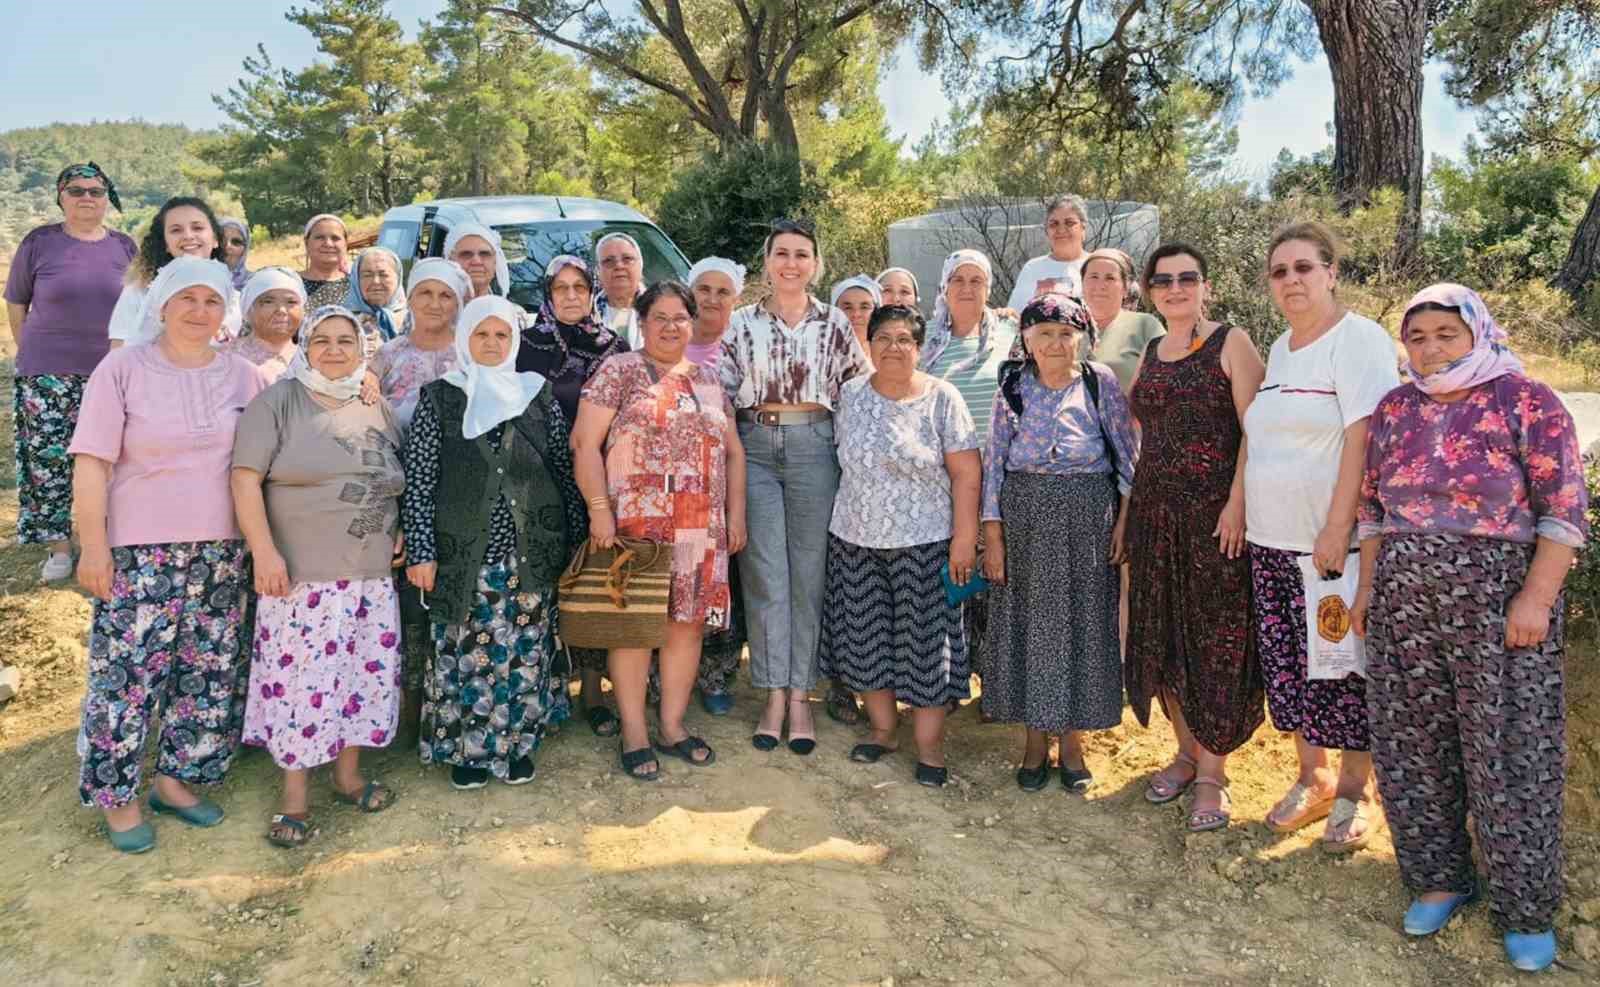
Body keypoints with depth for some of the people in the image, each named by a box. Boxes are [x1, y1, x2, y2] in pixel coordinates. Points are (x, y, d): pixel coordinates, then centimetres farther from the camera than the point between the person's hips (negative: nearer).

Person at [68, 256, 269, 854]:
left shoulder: (244, 376, 6)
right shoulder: (123, 369, -3)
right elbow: (91, 465, -5)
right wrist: (93, 548, -10)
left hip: (221, 552, 4)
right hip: (139, 554, -4)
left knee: (208, 672, 10)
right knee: (127, 675, -1)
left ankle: (175, 779, 27)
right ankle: (117, 797, 17)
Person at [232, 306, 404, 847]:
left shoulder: (378, 411, 14)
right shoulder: (277, 402, -2)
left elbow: (397, 483, 25)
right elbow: (246, 478, -9)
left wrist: (397, 533, 9)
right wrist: (264, 551, -17)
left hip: (371, 576, 5)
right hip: (301, 576, -5)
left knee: (365, 674, 9)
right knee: (300, 680, -3)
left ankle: (348, 773, 28)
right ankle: (295, 795, 12)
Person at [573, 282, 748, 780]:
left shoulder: (708, 379, 16)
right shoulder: (618, 371, 0)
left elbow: (733, 451, 18)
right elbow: (584, 443, -7)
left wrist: (736, 513, 9)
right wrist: (599, 509, -15)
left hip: (702, 528, 5)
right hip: (636, 522, -4)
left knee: (687, 621, 8)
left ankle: (673, 725, 22)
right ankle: (634, 733, 13)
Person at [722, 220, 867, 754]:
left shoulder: (836, 323, 6)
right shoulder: (742, 323, 8)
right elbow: (723, 393, 8)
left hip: (813, 448, 0)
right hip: (755, 449, 1)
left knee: (809, 573, 2)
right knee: (764, 573, -1)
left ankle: (800, 696, 11)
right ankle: (774, 695, 7)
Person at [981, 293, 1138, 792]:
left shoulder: (1100, 382, 1)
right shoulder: (1013, 388, 4)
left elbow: (1128, 453, 1)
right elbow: (994, 461, 2)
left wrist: (1125, 519, -6)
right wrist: (992, 533, -3)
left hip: (1088, 516, -1)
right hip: (1023, 515, 1)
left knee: (1082, 620, 5)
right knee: (1026, 620, 5)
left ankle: (1072, 739, 20)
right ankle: (1035, 739, 19)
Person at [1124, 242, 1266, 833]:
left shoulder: (1231, 344, -3)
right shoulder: (1148, 356, 14)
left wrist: (1238, 503, -19)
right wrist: (1130, 509, 9)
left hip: (1216, 513, -6)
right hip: (1155, 513, 6)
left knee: (1215, 638, 0)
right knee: (1162, 636, 10)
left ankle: (1211, 773, 11)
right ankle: (1187, 751, 27)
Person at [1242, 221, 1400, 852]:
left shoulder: (1359, 339, -8)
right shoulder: (1279, 350, 15)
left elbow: (1362, 438, -16)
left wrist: (1338, 528, -21)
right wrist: (1242, 512, 11)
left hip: (1334, 541, -7)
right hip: (1271, 540, 7)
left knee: (1340, 669, 1)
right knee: (1287, 666, 12)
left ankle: (1351, 792, 18)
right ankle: (1312, 777, 28)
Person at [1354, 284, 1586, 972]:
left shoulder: (1526, 402, -5)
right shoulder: (1393, 410, 9)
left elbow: (1563, 508, -8)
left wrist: (1537, 598, -15)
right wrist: (1367, 586, 9)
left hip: (1499, 602, -4)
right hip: (1402, 604, 5)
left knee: (1509, 751, 2)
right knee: (1414, 745, 9)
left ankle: (1525, 908, 18)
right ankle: (1439, 879, 26)